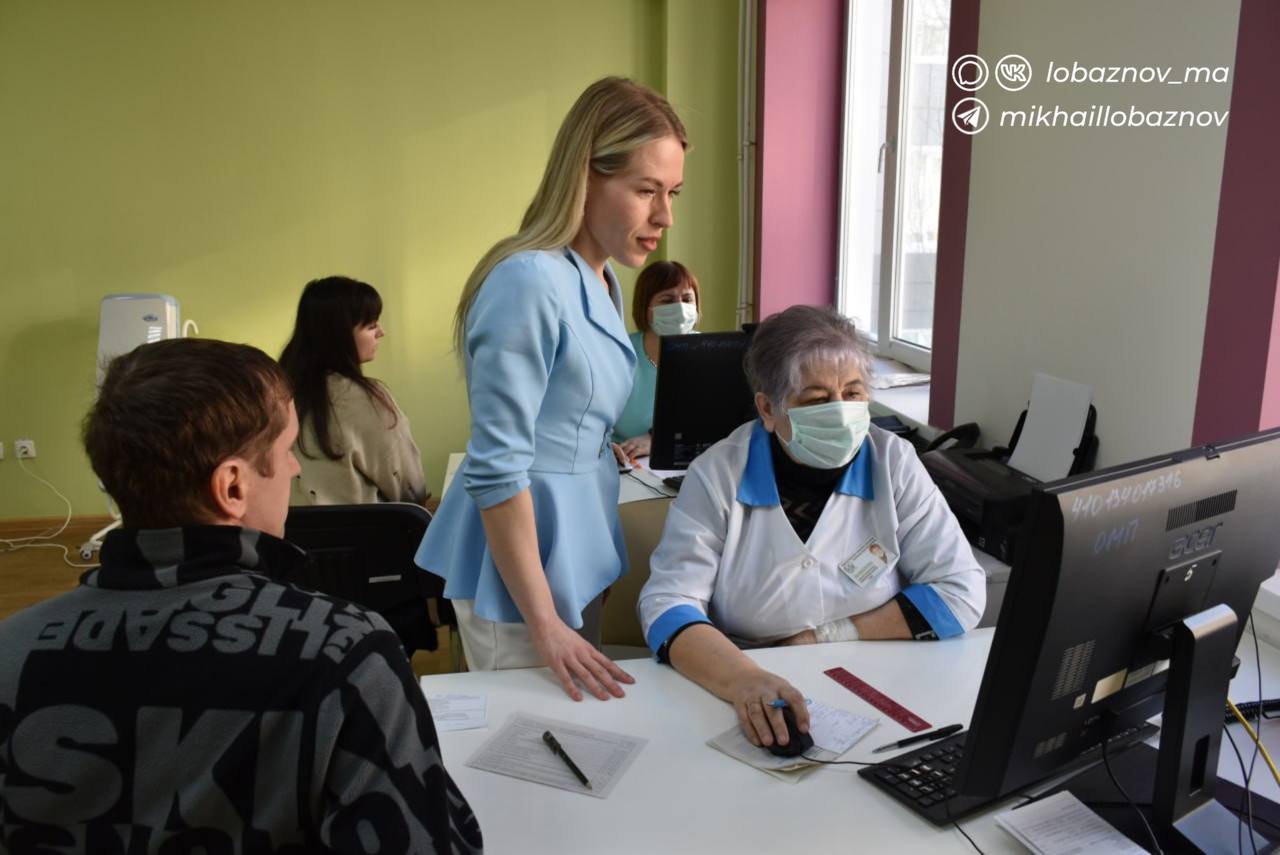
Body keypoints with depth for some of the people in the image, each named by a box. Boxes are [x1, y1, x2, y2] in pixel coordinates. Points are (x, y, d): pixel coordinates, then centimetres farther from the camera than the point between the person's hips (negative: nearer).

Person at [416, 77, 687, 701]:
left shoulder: (603, 284, 7)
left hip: (575, 549, 9)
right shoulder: (531, 282, -21)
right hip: (520, 555, -9)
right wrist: (545, 624, -21)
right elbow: (495, 469, -22)